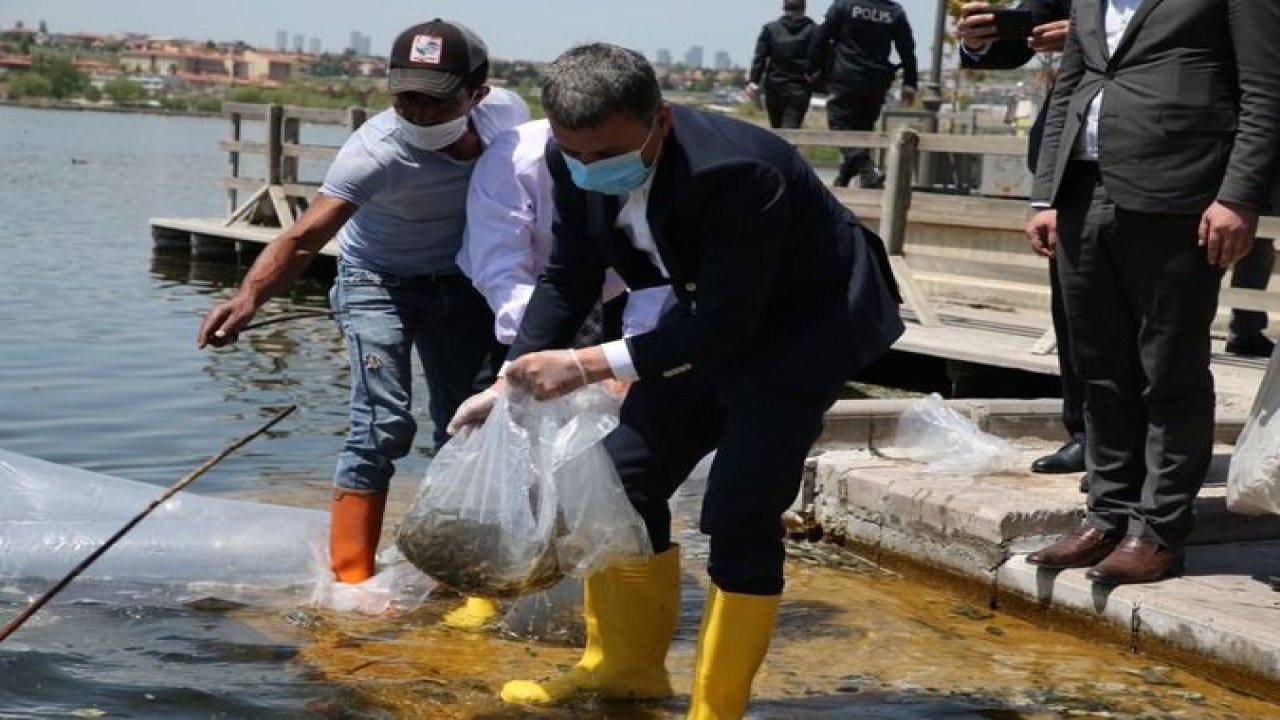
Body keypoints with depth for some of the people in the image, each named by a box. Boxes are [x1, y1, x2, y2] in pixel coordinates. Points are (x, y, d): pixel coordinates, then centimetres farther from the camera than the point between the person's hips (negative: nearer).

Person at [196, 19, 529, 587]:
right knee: (384, 424, -16)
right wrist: (249, 297, -59)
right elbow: (306, 235, -42)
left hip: (460, 280, 5)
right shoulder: (377, 150, -34)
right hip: (381, 282, -5)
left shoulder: (507, 112, -21)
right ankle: (351, 578, -8)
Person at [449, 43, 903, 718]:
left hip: (805, 319, -7)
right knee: (625, 480, 7)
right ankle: (625, 665, 27)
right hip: (710, 315, 7)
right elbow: (568, 277, -2)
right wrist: (513, 380, -11)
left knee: (739, 515, -13)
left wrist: (587, 366, -36)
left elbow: (727, 325, -34)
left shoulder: (735, 169, -37)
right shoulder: (579, 161, -16)